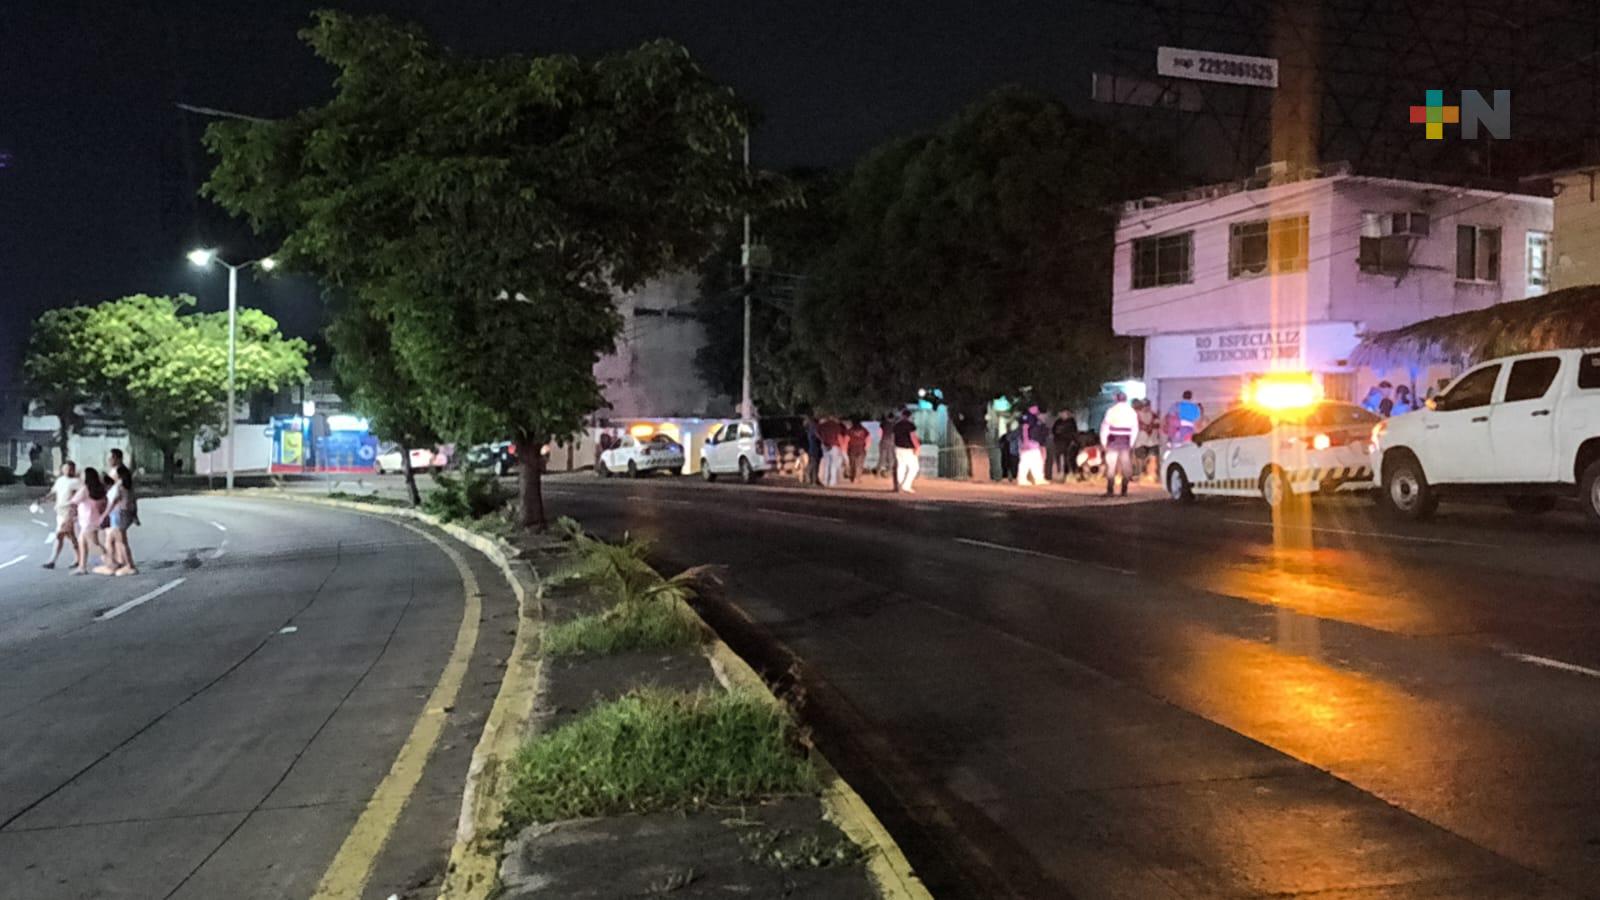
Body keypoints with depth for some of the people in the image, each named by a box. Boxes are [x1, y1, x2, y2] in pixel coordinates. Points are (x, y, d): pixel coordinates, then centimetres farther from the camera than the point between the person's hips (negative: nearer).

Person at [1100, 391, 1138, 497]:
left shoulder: (1111, 411, -4)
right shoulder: (1132, 412, 4)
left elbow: (1105, 426, -5)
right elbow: (1135, 429, 4)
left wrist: (1103, 442, 1)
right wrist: (1131, 443, 9)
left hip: (1113, 440, -2)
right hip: (1126, 441, 2)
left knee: (1111, 465, -1)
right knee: (1126, 466, 7)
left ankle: (1109, 491, -7)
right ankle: (1124, 491, 5)